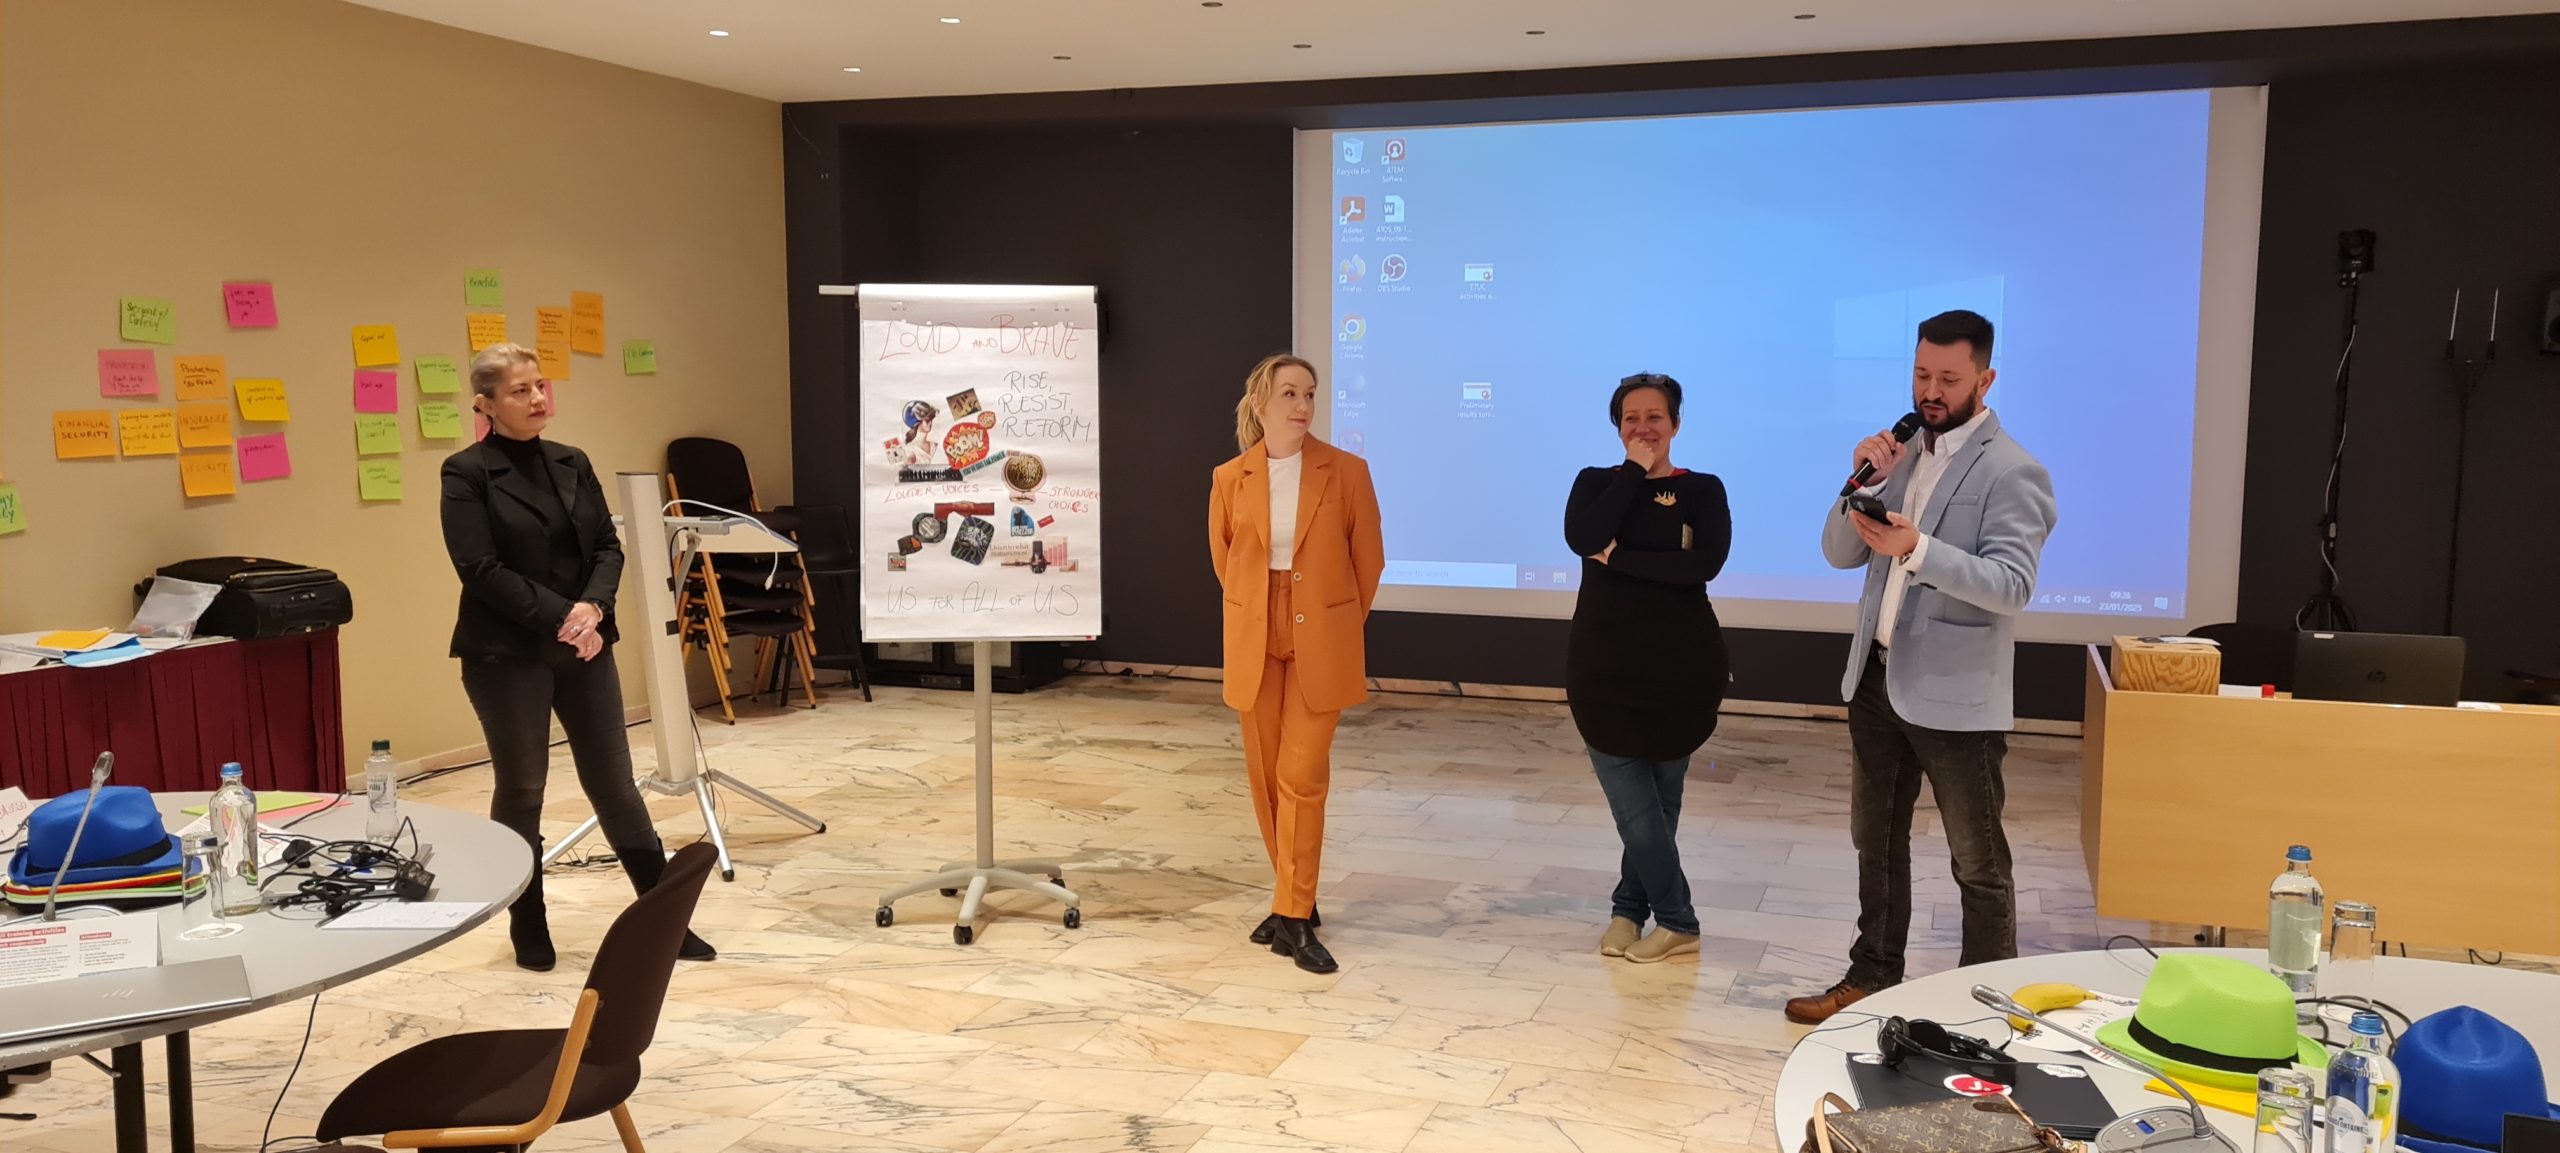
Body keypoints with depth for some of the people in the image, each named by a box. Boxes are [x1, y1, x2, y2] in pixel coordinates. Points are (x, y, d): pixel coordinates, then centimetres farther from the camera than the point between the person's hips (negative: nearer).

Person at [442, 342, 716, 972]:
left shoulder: (572, 464, 9)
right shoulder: (466, 473, -7)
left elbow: (608, 546, 5)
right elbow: (481, 570, -14)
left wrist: (592, 609, -13)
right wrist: (559, 615, -18)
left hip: (583, 647, 5)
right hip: (507, 655, -4)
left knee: (614, 782, 8)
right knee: (521, 790, 7)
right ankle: (528, 926, 23)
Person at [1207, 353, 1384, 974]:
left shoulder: (1346, 471, -6)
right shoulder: (1229, 479, 0)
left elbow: (1369, 558, 3)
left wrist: (1338, 623, 9)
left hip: (1321, 643, -2)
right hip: (1255, 643, 3)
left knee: (1301, 776, -5)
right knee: (1266, 776, 8)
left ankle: (1293, 917, 2)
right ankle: (1295, 900, 23)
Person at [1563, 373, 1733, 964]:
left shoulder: (1702, 490, 1)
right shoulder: (1597, 483, 6)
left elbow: (1704, 564, -18)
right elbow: (1582, 538, -16)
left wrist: (1618, 557, -16)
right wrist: (1634, 471, -12)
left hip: (1679, 665, -1)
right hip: (1604, 664, 1)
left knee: (1657, 802, 9)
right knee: (1635, 804, 0)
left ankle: (1630, 909, 24)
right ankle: (1678, 923, 15)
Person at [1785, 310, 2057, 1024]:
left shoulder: (2012, 472, -11)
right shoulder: (1904, 453, 10)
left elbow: (2012, 585, -22)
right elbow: (1839, 553, 7)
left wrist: (1918, 548, -35)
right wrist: (1862, 483, -10)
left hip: (1954, 696, -7)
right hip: (1877, 678, 7)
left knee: (1978, 864, 5)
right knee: (1876, 843, 18)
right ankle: (1872, 978, 32)